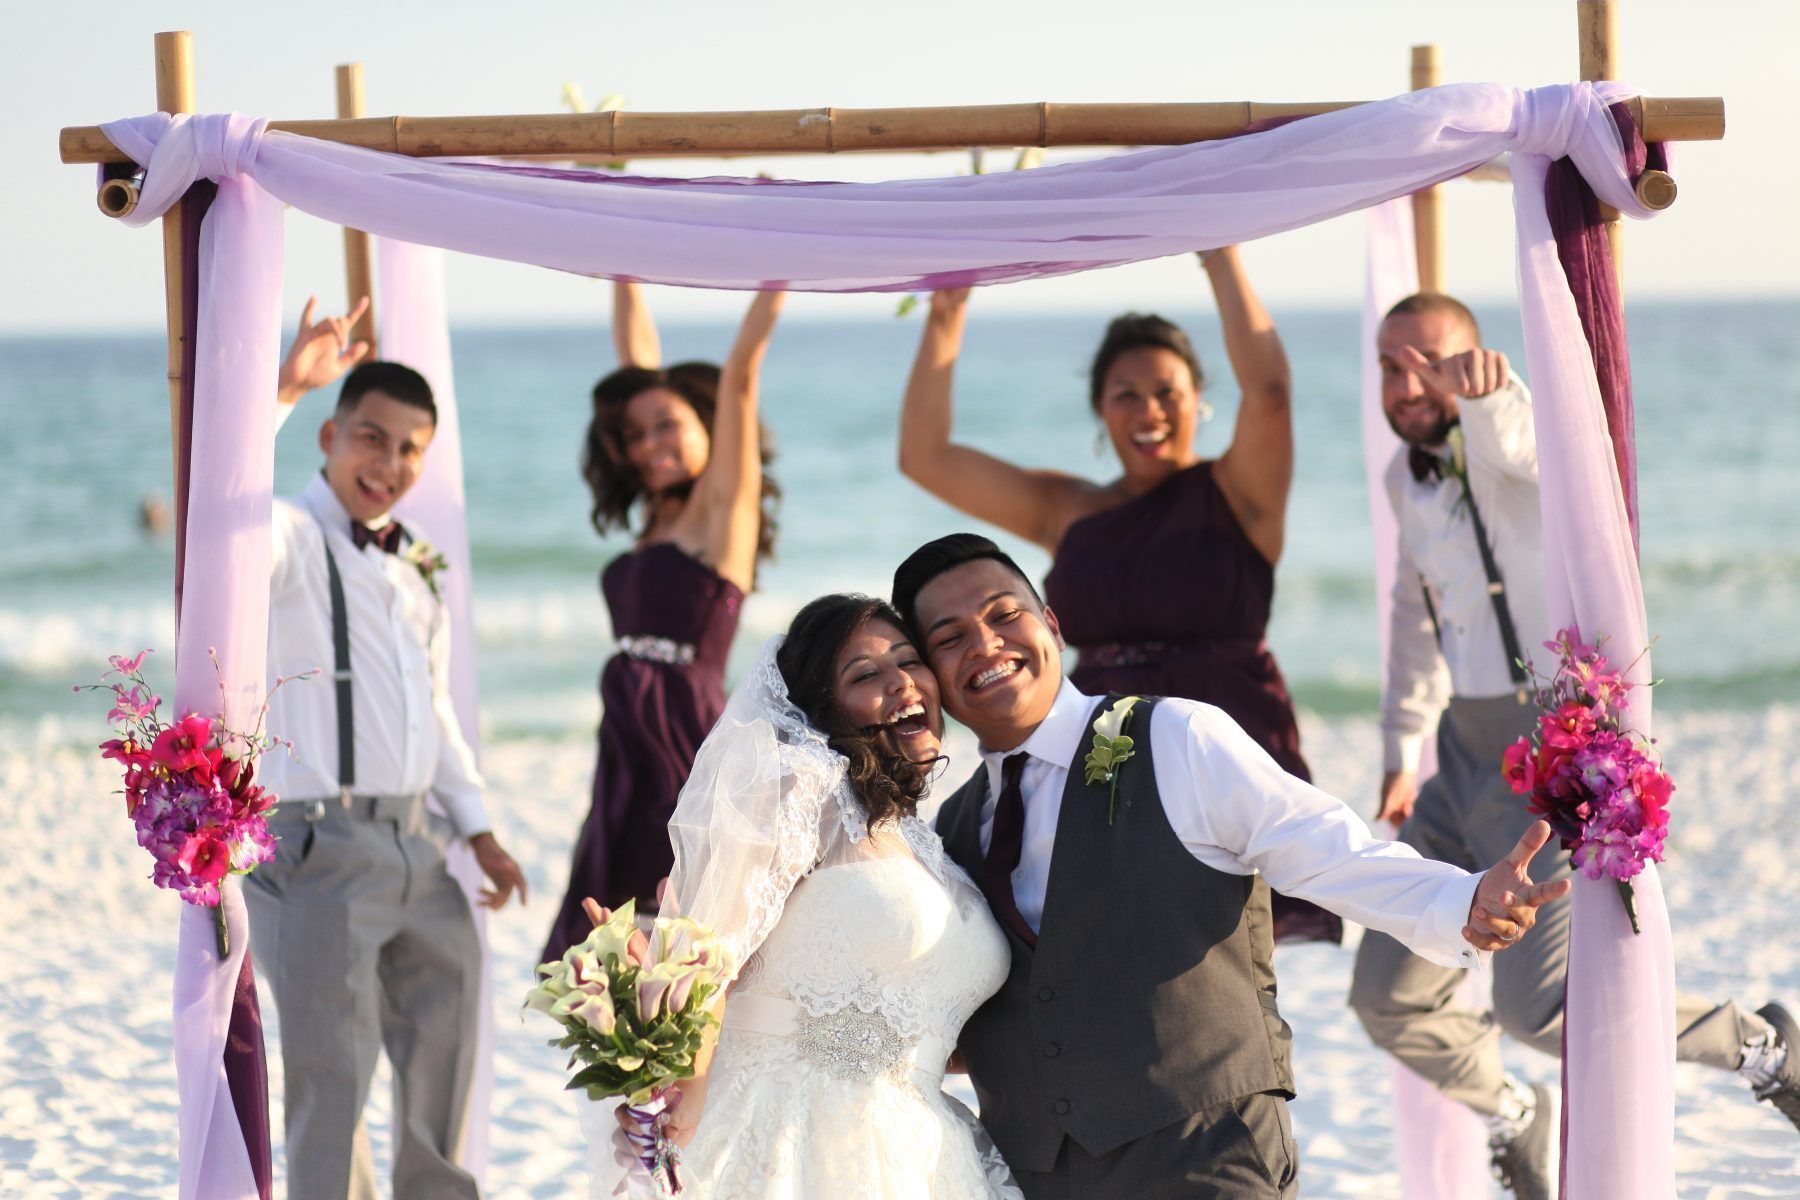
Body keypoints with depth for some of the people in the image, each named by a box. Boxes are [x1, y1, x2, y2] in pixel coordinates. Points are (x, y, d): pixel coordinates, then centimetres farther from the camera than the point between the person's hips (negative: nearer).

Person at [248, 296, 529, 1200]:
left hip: (412, 847, 8)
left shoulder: (415, 566, 17)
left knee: (446, 1040, 17)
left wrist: (479, 830, 19)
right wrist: (284, 389, -37)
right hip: (316, 846, -8)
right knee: (332, 1068, -4)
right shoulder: (292, 539, -7)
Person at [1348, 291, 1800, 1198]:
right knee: (1390, 996, 6)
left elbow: (1518, 443, -40)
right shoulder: (1407, 474, 10)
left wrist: (1485, 394, -62)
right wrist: (1400, 751, 26)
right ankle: (1515, 1121, 35)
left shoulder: (1520, 434, -14)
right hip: (1471, 750, 8)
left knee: (1538, 1004, -19)